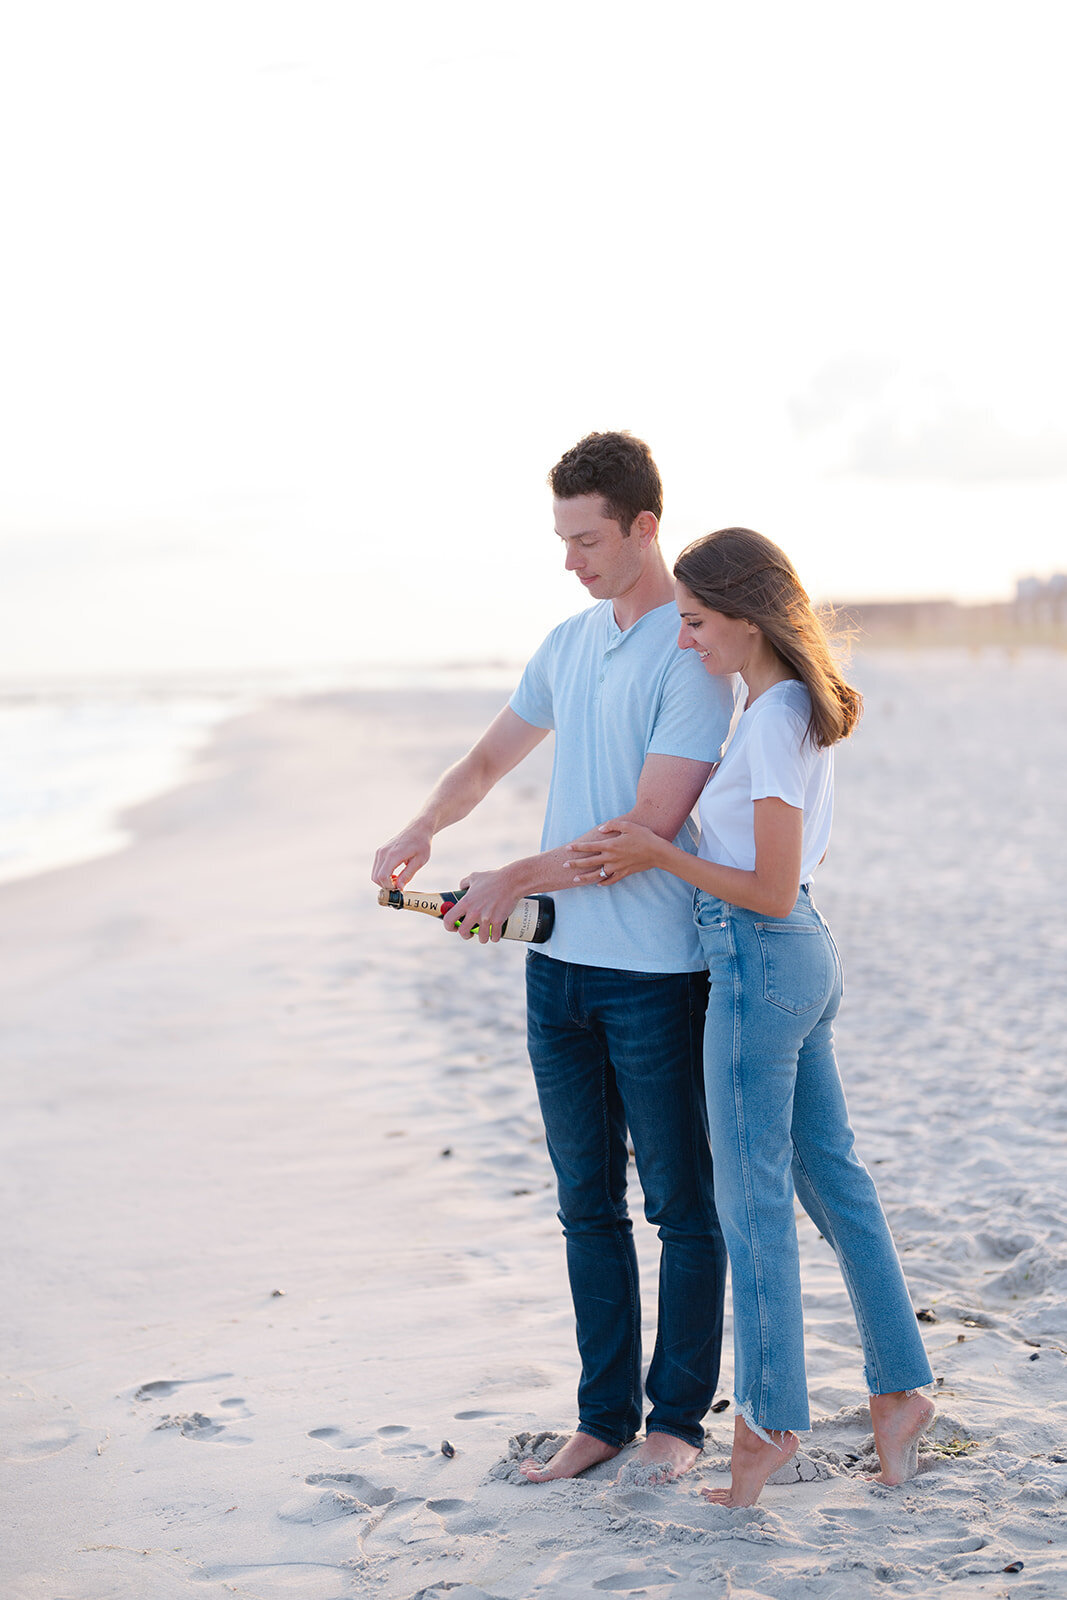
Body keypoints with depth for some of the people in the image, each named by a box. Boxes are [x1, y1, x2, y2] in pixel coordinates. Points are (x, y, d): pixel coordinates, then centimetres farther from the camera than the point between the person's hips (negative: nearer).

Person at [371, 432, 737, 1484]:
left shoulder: (696, 656, -13)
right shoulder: (569, 644, 12)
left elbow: (650, 827, -19)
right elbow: (490, 760, 22)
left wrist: (518, 877, -16)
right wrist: (420, 832, 3)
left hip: (657, 973, -7)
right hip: (560, 964, 7)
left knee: (683, 1205, 5)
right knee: (588, 1203, 11)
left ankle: (678, 1417, 16)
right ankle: (603, 1416, 20)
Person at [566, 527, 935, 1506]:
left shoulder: (772, 724, -20)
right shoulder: (799, 708, 9)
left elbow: (772, 893, -21)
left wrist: (659, 856, -14)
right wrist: (650, 851, 9)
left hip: (762, 961, -10)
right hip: (808, 956, 10)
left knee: (752, 1199, 0)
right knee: (830, 1175, 15)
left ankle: (770, 1419, 10)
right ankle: (901, 1387, 22)